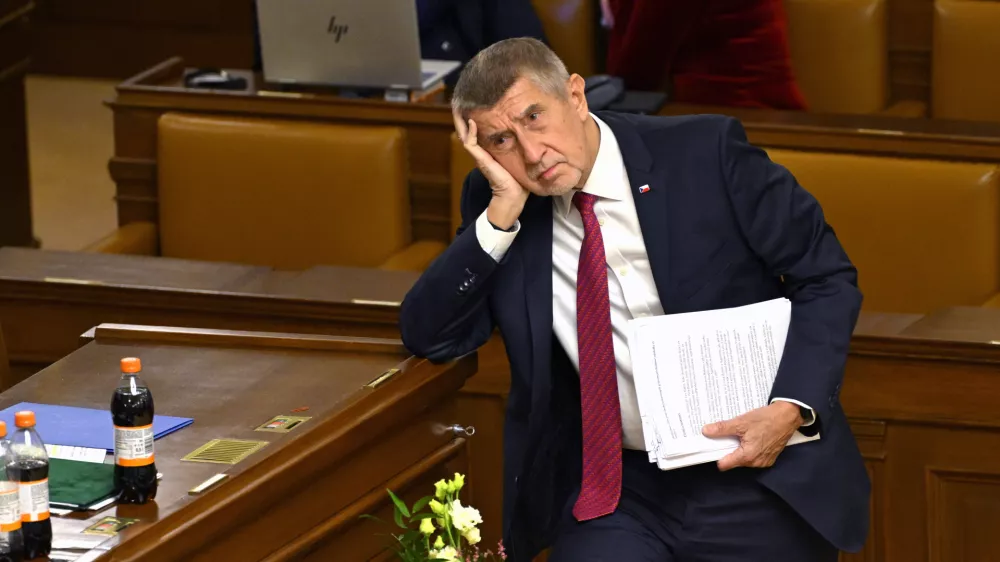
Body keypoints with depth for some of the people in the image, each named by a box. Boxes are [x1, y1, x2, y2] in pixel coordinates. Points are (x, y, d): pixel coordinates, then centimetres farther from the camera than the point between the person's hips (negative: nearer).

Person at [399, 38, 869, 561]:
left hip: (758, 474, -2)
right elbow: (427, 336, -4)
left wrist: (792, 407, -17)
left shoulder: (705, 153, -7)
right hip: (614, 491, 2)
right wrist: (503, 210, -14)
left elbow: (827, 278, -3)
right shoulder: (496, 204, 2)